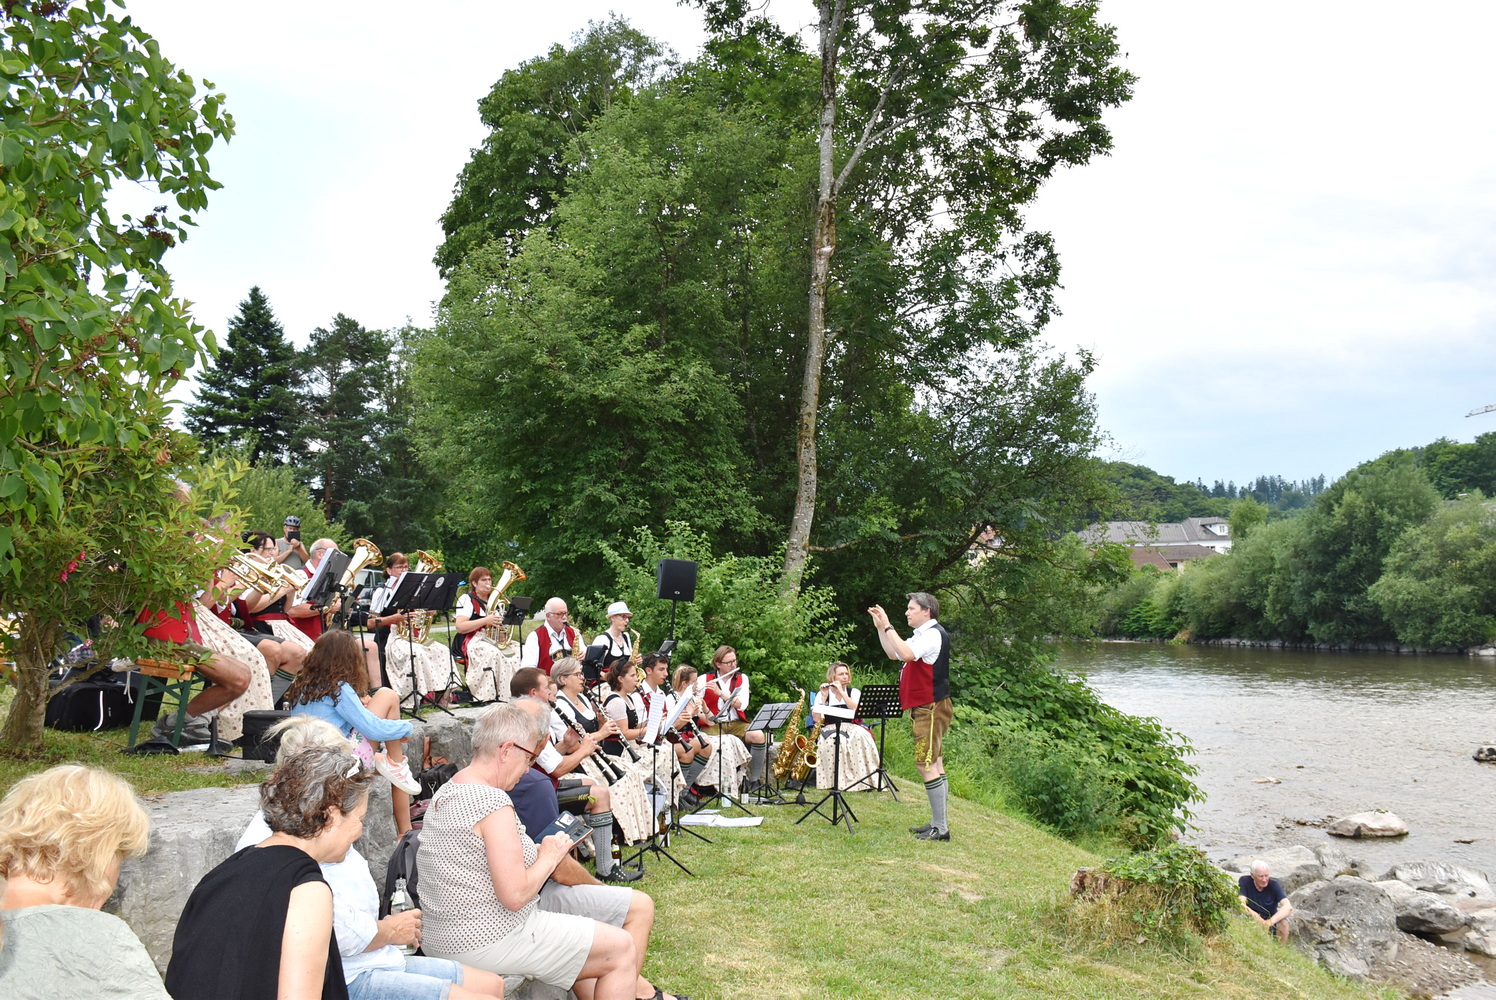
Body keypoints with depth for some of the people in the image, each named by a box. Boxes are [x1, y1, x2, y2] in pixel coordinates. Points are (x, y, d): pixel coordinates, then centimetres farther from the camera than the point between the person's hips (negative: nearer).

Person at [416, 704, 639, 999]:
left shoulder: (444, 794, 8)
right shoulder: (493, 802, -22)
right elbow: (515, 895, -25)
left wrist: (536, 851, 8)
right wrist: (548, 857, -9)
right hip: (488, 943, -10)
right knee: (622, 949, 0)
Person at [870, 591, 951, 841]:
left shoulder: (934, 633, -14)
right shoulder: (923, 634, 19)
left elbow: (907, 653, -30)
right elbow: (893, 653, 24)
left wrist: (888, 626, -24)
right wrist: (880, 628, 15)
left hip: (931, 708, -11)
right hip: (925, 709, 11)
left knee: (926, 764, -12)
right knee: (934, 765, 12)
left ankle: (940, 828, -10)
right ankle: (937, 823, 17)